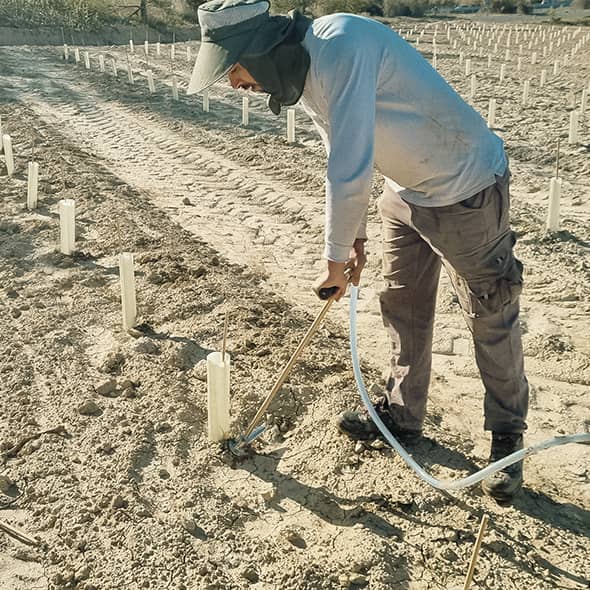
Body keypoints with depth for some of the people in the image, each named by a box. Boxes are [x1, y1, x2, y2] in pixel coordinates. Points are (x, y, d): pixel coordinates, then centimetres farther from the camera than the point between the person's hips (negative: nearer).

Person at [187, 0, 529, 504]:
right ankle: (402, 417, 33)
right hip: (407, 191, 9)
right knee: (402, 309, 15)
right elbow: (342, 160, 9)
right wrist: (354, 238, 8)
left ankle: (508, 438, 21)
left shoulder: (342, 47, -31)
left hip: (467, 188, -9)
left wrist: (336, 257, -20)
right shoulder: (301, 70, -1)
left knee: (492, 317, 4)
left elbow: (351, 170, -32)